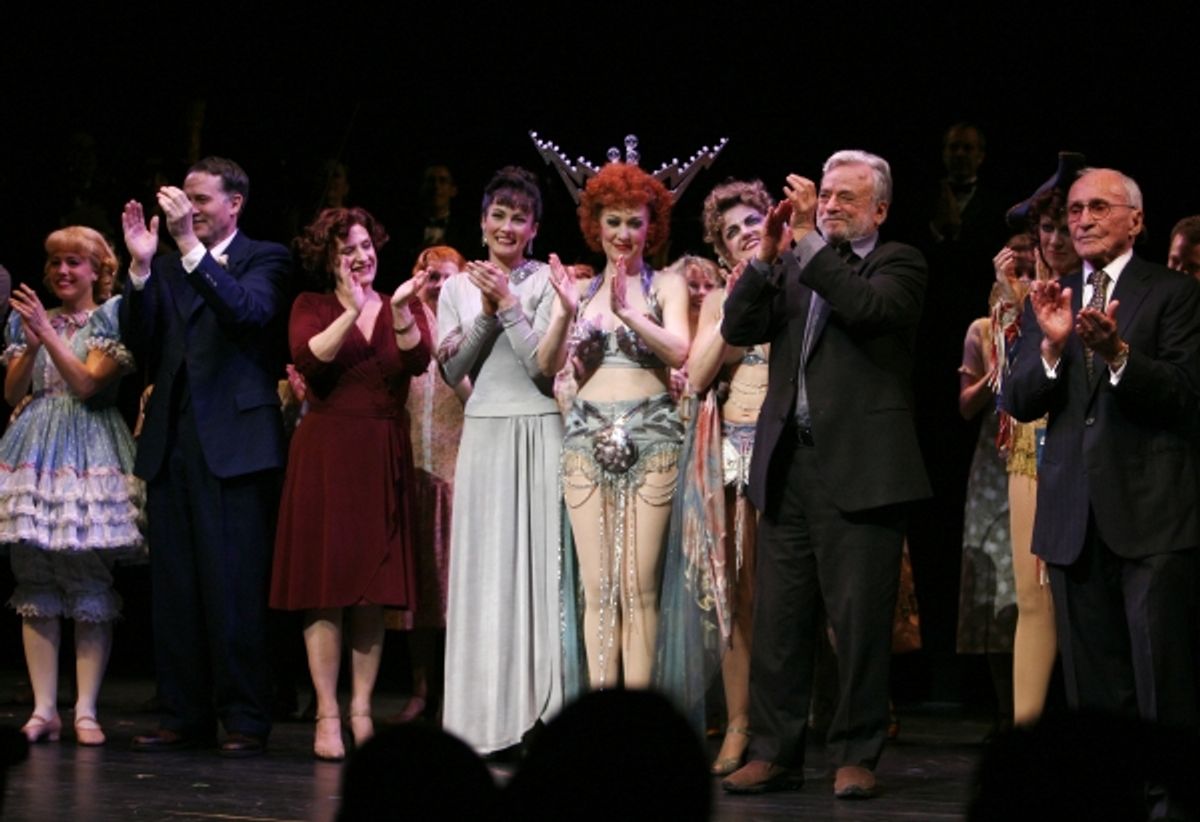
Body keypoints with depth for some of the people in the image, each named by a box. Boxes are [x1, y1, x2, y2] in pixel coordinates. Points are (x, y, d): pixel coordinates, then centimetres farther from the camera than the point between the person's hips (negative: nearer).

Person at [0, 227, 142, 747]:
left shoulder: (109, 320, 3)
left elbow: (88, 382, -9)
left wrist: (48, 332, -13)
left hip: (89, 449, -4)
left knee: (90, 589, -8)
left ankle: (86, 711, -6)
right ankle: (44, 709, 2)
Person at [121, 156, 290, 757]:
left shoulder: (264, 259, 4)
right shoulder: (168, 269, 16)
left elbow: (249, 311, -17)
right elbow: (141, 342, 5)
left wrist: (190, 246, -22)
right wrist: (141, 266, -7)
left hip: (235, 442, -5)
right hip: (172, 441, 6)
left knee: (236, 586, -6)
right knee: (174, 588, 7)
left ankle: (245, 719, -2)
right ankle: (186, 715, 12)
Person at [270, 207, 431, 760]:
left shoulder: (402, 308, 13)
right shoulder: (312, 307, 7)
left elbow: (418, 360, -6)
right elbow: (307, 359, -13)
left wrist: (400, 311, -22)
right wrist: (353, 311, -21)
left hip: (384, 455, 2)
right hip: (326, 451, -2)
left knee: (373, 588, 2)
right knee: (325, 584, -6)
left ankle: (362, 711, 7)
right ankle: (327, 715, -5)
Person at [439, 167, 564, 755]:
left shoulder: (545, 282, 1)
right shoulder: (457, 288, 12)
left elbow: (543, 364, -8)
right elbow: (451, 370, 5)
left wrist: (509, 303, -11)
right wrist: (486, 312, -5)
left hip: (537, 432, -3)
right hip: (483, 435, 3)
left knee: (536, 563, -6)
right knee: (484, 568, 1)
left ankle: (539, 709, -4)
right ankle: (489, 715, 4)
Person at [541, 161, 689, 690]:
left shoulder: (666, 285, 6)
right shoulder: (580, 289, 13)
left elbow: (678, 351, -11)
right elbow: (549, 365, 2)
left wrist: (627, 312, -25)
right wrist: (566, 314, -16)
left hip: (650, 437, -3)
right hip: (588, 437, 3)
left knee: (638, 588, -7)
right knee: (597, 588, 0)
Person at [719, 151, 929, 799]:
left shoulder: (898, 264, 3)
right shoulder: (790, 270, 17)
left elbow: (867, 307, -17)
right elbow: (738, 329, 7)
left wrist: (808, 239, -15)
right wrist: (768, 253, -3)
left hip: (859, 470, -5)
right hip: (787, 465, 5)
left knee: (860, 621, -1)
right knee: (777, 619, 6)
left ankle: (856, 757, 7)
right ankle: (773, 753, 12)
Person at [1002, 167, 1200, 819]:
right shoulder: (1049, 301, 13)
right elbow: (1019, 403, 6)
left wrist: (1117, 352, -25)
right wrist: (1051, 346, -13)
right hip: (1074, 514, 5)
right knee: (1091, 685, 7)